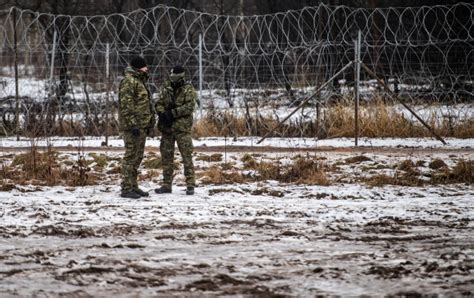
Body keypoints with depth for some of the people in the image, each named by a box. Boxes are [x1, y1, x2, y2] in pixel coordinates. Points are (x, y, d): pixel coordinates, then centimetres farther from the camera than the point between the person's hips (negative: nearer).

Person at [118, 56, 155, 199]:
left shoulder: (140, 81, 20)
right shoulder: (129, 81, -13)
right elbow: (126, 105, -20)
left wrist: (149, 123, 24)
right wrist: (133, 124, -24)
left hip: (141, 126, 10)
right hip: (133, 126, -10)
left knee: (137, 157, 13)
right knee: (131, 156, -9)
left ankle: (133, 186, 18)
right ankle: (126, 188, -8)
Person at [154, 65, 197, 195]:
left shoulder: (188, 89, -3)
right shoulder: (165, 88, 12)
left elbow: (189, 107, -13)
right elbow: (159, 104, 9)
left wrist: (172, 113, -19)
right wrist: (162, 113, -12)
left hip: (182, 127, -5)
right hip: (166, 127, 5)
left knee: (187, 155, -7)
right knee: (166, 156, 9)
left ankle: (190, 185, -6)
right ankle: (166, 184, 16)